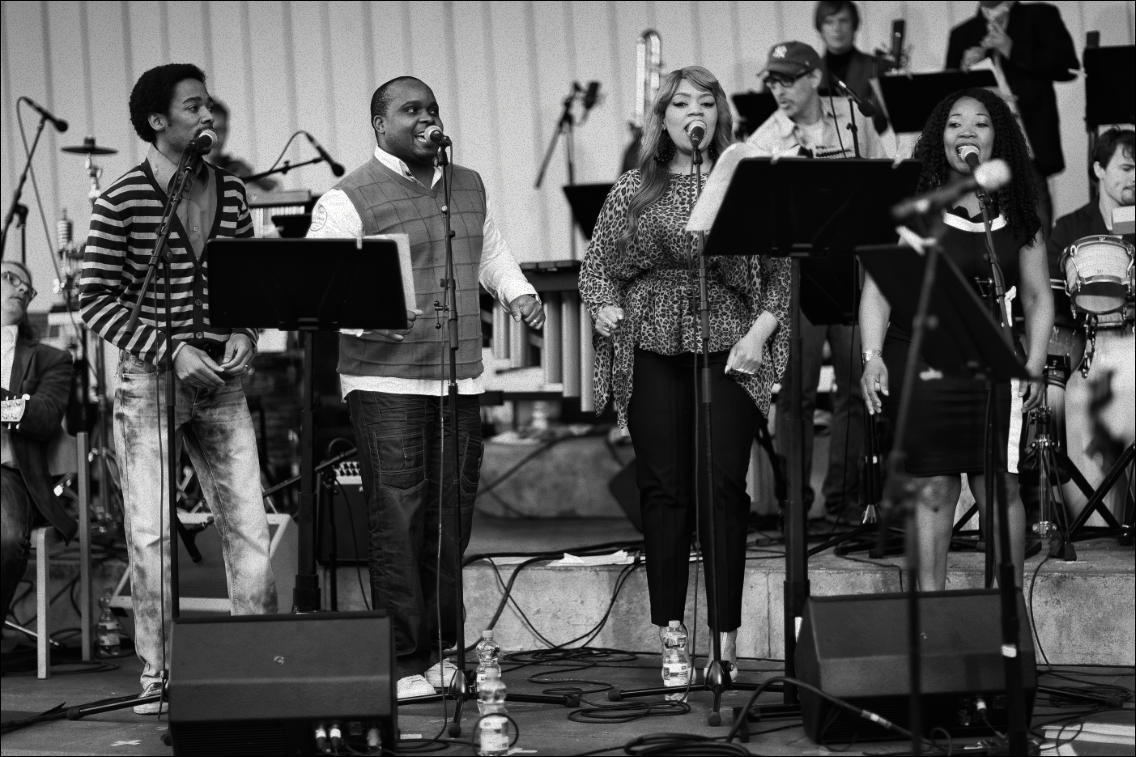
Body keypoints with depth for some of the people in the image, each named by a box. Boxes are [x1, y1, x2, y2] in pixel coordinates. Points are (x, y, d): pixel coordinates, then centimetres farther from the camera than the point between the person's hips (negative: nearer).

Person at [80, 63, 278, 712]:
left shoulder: (230, 191, 8)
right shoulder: (122, 202, -7)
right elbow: (96, 299, -7)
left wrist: (247, 332, -2)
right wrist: (170, 350, -15)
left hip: (221, 379, 4)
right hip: (150, 379, -4)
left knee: (250, 526, 1)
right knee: (151, 534, -1)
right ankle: (157, 676, 8)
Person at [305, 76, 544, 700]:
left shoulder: (469, 187, 15)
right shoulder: (349, 199, -6)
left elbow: (491, 252, 29)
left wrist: (517, 292, 11)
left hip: (460, 379, 6)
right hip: (386, 381, -6)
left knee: (452, 517, 9)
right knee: (398, 518, -8)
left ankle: (440, 649, 19)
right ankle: (402, 661, -2)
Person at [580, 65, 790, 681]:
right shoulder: (632, 191, 10)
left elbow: (780, 271, 5)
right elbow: (596, 264, 13)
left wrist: (759, 332, -6)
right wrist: (604, 307, -5)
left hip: (728, 349, -1)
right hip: (652, 351, 1)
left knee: (723, 486, -3)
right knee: (664, 488, 2)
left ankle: (726, 637, 2)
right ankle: (667, 631, 9)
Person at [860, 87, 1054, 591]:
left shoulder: (1017, 214, 9)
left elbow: (1037, 297, 11)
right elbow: (877, 288, -2)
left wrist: (1034, 365, -1)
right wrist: (872, 355, -13)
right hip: (917, 360, -1)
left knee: (998, 487, -3)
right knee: (931, 487, -1)